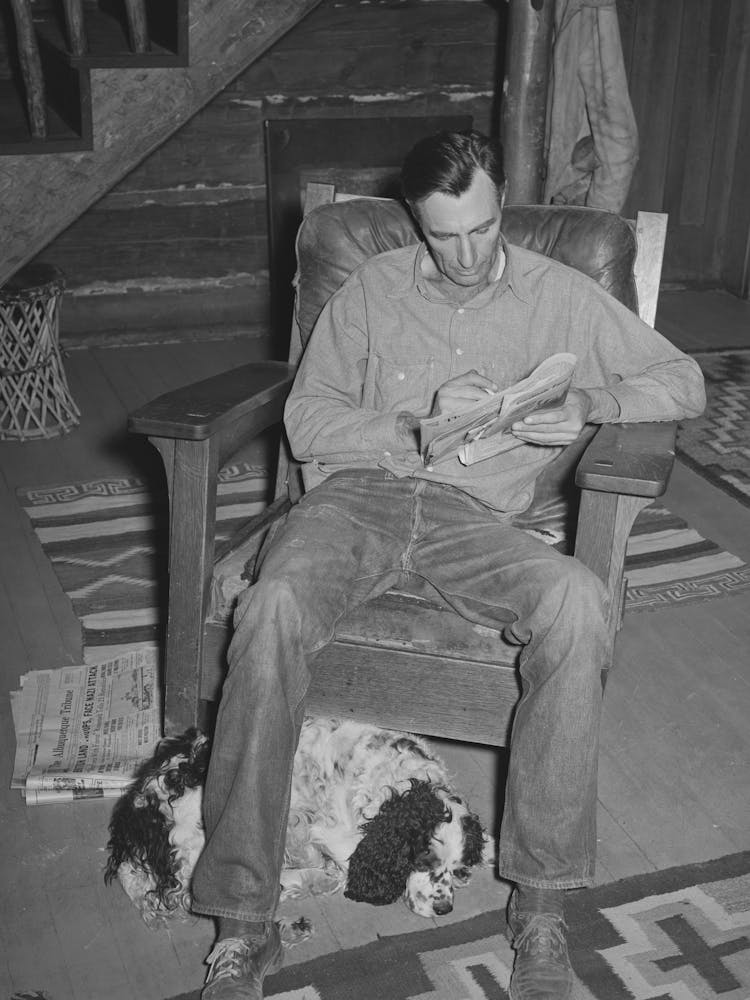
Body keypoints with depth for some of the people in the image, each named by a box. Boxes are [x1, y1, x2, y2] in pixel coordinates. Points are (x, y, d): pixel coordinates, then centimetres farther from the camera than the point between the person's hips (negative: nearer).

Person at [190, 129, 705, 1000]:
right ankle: (243, 920, -25)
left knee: (576, 599, -33)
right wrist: (417, 425, -10)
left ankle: (541, 898, -22)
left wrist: (589, 404, -10)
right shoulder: (371, 289, 14)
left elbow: (684, 381, 11)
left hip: (476, 514, 0)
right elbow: (306, 421, 7)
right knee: (274, 605, -34)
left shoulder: (558, 295, 13)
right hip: (356, 494, 0)